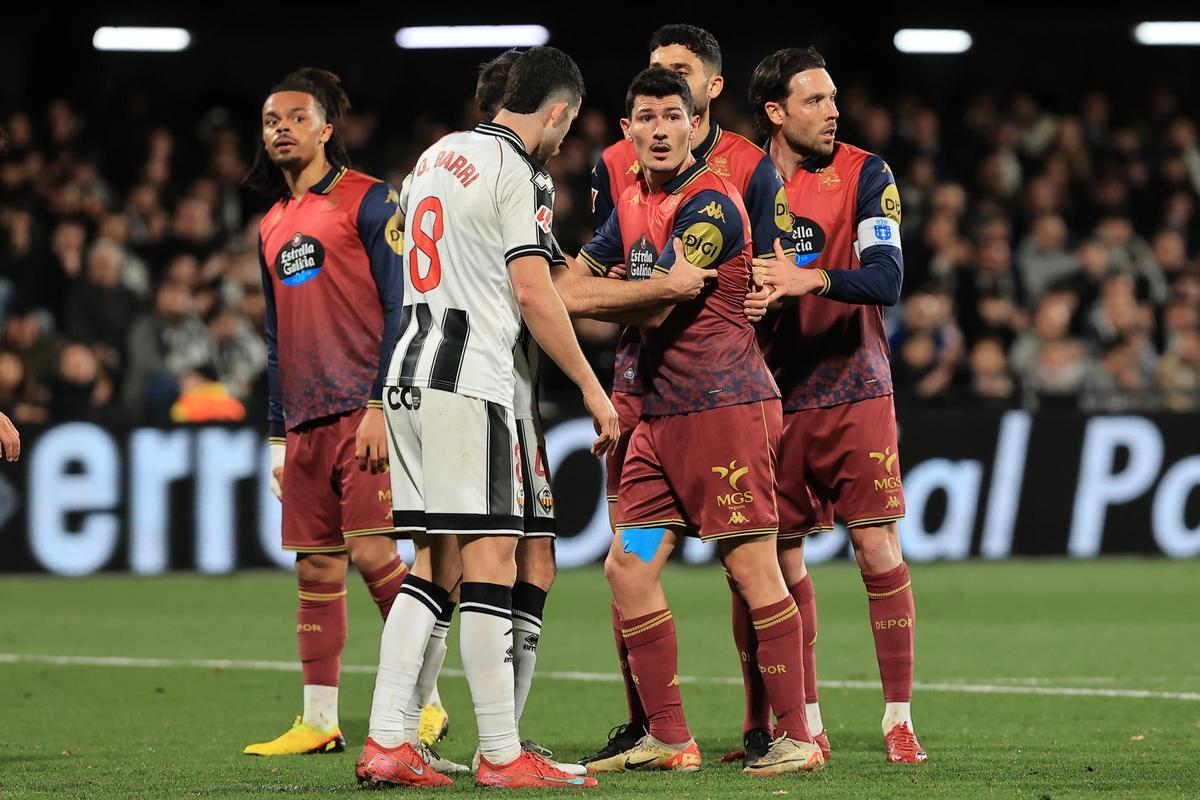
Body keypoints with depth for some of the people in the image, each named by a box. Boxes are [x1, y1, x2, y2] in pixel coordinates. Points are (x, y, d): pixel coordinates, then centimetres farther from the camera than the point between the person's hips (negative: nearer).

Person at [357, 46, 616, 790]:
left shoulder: (438, 154, 16)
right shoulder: (519, 175, -9)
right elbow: (532, 293, -15)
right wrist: (592, 387, -9)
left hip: (409, 374, 8)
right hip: (469, 382, -8)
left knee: (435, 564, 10)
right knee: (489, 561, -6)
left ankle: (386, 742, 4)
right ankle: (502, 756, -7)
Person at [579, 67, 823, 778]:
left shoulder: (711, 204, -12)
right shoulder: (633, 204, 14)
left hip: (726, 406, -9)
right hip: (662, 416, 9)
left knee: (753, 571, -7)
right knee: (629, 567, 4)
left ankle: (798, 738, -1)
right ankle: (669, 740, 10)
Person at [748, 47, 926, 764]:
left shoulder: (864, 174, -4)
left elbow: (887, 278, -16)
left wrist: (812, 279, -31)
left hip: (855, 391, -2)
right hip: (774, 400, 2)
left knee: (879, 552, -6)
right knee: (781, 562, 4)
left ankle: (900, 720, 1)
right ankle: (805, 724, 14)